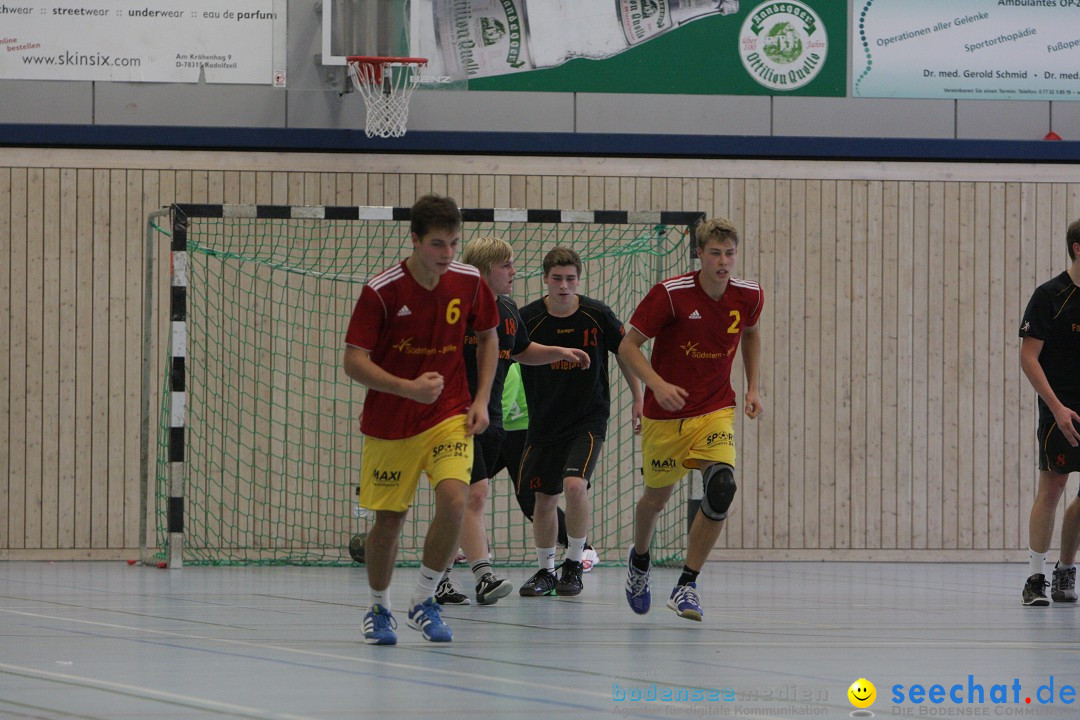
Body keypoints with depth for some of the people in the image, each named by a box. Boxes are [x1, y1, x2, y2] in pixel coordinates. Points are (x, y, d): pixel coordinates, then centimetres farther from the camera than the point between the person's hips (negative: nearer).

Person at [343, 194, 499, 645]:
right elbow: (354, 362, -16)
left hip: (449, 414, 2)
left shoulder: (469, 282, -5)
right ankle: (379, 608, 30)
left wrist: (482, 399, 3)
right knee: (389, 518, 5)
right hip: (389, 422, -2)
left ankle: (423, 602, 0)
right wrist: (408, 388, -31)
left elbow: (488, 336, 13)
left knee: (454, 500, -19)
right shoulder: (381, 291, -16)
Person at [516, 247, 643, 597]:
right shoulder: (528, 318, -10)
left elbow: (624, 354, 6)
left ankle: (574, 565, -4)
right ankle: (545, 571, 27)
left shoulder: (597, 315, -10)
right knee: (544, 498, 8)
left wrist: (638, 399, 8)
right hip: (544, 420, 2)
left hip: (589, 417, -2)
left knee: (575, 484, -21)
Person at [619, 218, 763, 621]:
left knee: (722, 488, -22)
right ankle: (639, 560, 48)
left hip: (716, 410, 2)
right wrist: (658, 384, -27)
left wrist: (752, 388, 10)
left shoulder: (749, 296, -5)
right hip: (666, 414, -2)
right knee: (656, 497, 12)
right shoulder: (670, 294, -17)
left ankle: (687, 586, -12)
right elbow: (629, 346, -12)